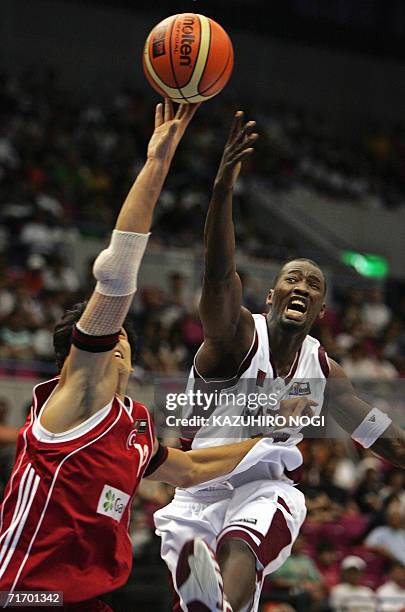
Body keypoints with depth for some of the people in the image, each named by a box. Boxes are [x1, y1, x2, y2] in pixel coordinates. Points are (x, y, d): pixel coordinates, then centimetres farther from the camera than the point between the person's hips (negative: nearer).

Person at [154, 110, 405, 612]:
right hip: (202, 488, -1)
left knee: (239, 552, -31)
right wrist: (223, 187, -47)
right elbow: (219, 275, -31)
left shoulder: (322, 370, 6)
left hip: (266, 487, 1)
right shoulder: (238, 334, -10)